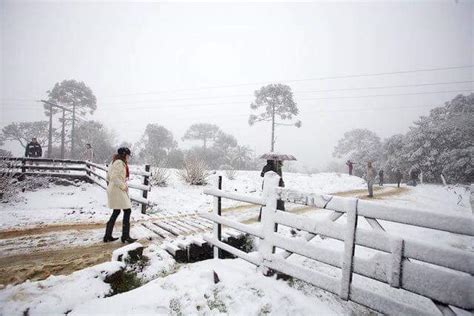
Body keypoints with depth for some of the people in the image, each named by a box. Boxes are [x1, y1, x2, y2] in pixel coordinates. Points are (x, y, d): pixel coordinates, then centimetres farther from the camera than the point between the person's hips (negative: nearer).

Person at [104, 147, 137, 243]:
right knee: (127, 210, -5)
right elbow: (114, 177, -24)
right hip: (118, 190, -11)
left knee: (116, 212, 17)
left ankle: (108, 236, 24)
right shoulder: (119, 162, -15)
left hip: (112, 189, 11)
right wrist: (123, 186, -17)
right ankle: (125, 236, 0)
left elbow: (108, 177, 19)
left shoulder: (114, 162, 17)